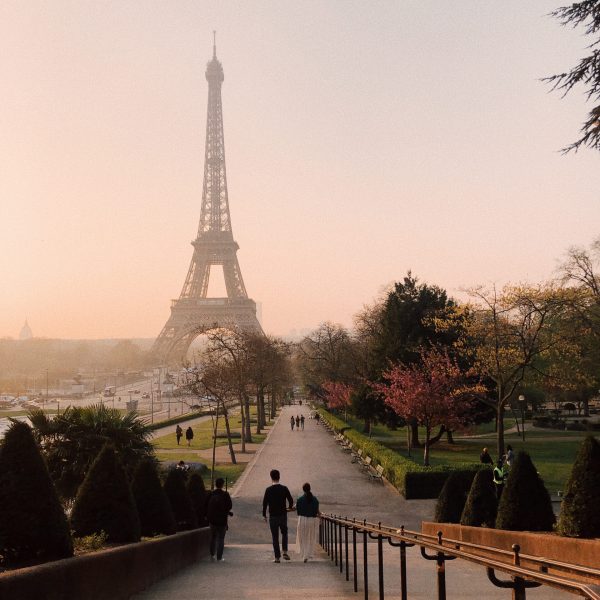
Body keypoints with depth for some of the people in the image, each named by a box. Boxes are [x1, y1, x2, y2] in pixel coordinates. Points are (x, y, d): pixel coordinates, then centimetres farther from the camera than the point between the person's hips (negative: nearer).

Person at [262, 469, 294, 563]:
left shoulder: (268, 490, -8)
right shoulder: (284, 489, -4)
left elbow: (265, 503, -8)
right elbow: (291, 500, 0)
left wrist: (264, 515, 3)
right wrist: (290, 507, 21)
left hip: (273, 516, -1)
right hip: (283, 515, 1)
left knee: (275, 536, 6)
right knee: (284, 532, 21)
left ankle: (277, 557, 5)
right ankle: (285, 552, 6)